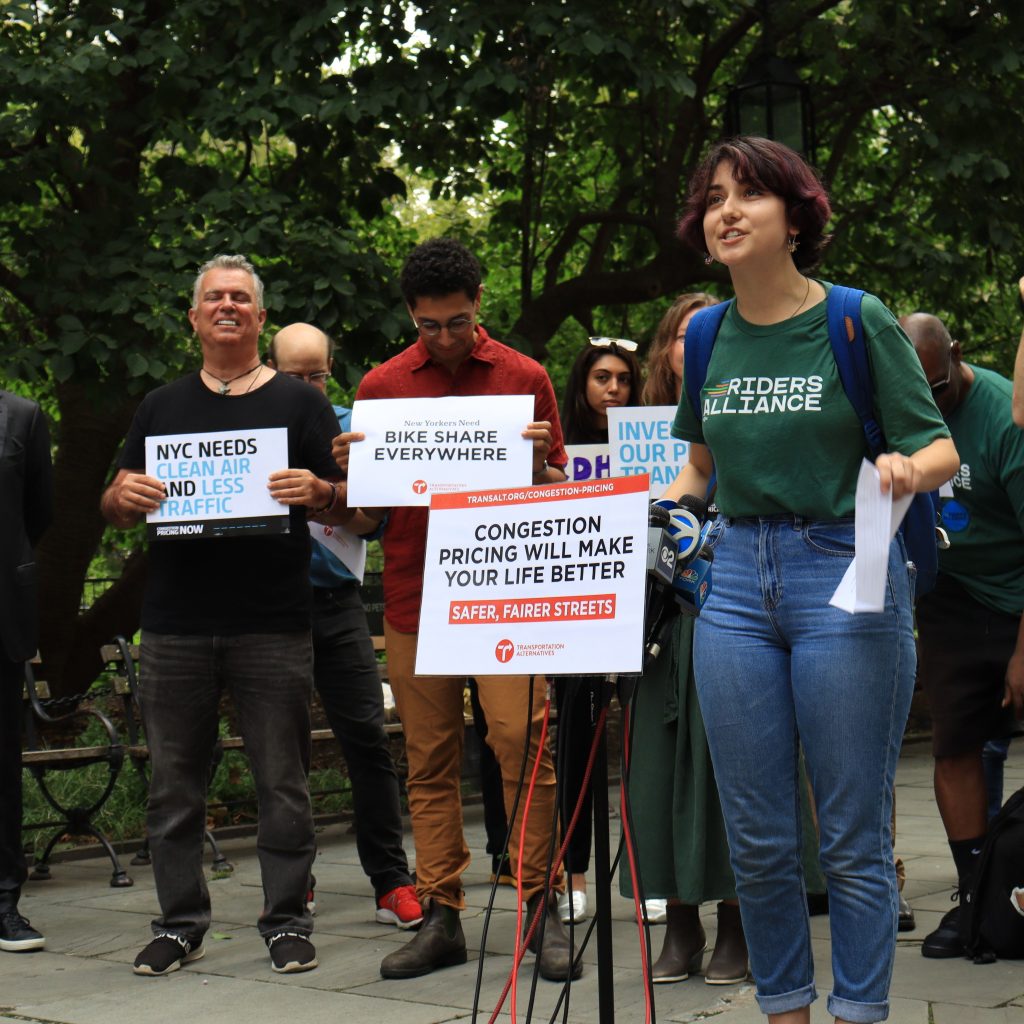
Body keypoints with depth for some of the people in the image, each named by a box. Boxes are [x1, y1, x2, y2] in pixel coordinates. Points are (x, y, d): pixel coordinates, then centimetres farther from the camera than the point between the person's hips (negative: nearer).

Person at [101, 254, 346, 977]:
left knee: (283, 783, 0)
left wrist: (318, 493, -17)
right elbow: (116, 509, 15)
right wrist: (125, 496, -9)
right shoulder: (161, 408, 16)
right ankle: (181, 923, 15)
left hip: (273, 627, -2)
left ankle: (287, 922, 8)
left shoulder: (301, 404, 8)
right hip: (174, 626, 3)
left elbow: (343, 509, 5)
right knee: (174, 785, 6)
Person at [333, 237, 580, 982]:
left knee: (523, 740, -10)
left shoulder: (524, 377, 6)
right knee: (430, 760, 3)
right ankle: (441, 915, 9)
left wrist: (538, 462, -13)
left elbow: (559, 497, 9)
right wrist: (349, 470, -8)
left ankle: (542, 906, -1)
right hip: (414, 596, 2)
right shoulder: (381, 387, 9)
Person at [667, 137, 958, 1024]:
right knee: (757, 839, 9)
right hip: (737, 585, 5)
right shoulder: (709, 337, 9)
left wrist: (906, 470, -27)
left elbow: (942, 449, -6)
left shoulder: (859, 322, -5)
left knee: (853, 840, 1)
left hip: (845, 581, -4)